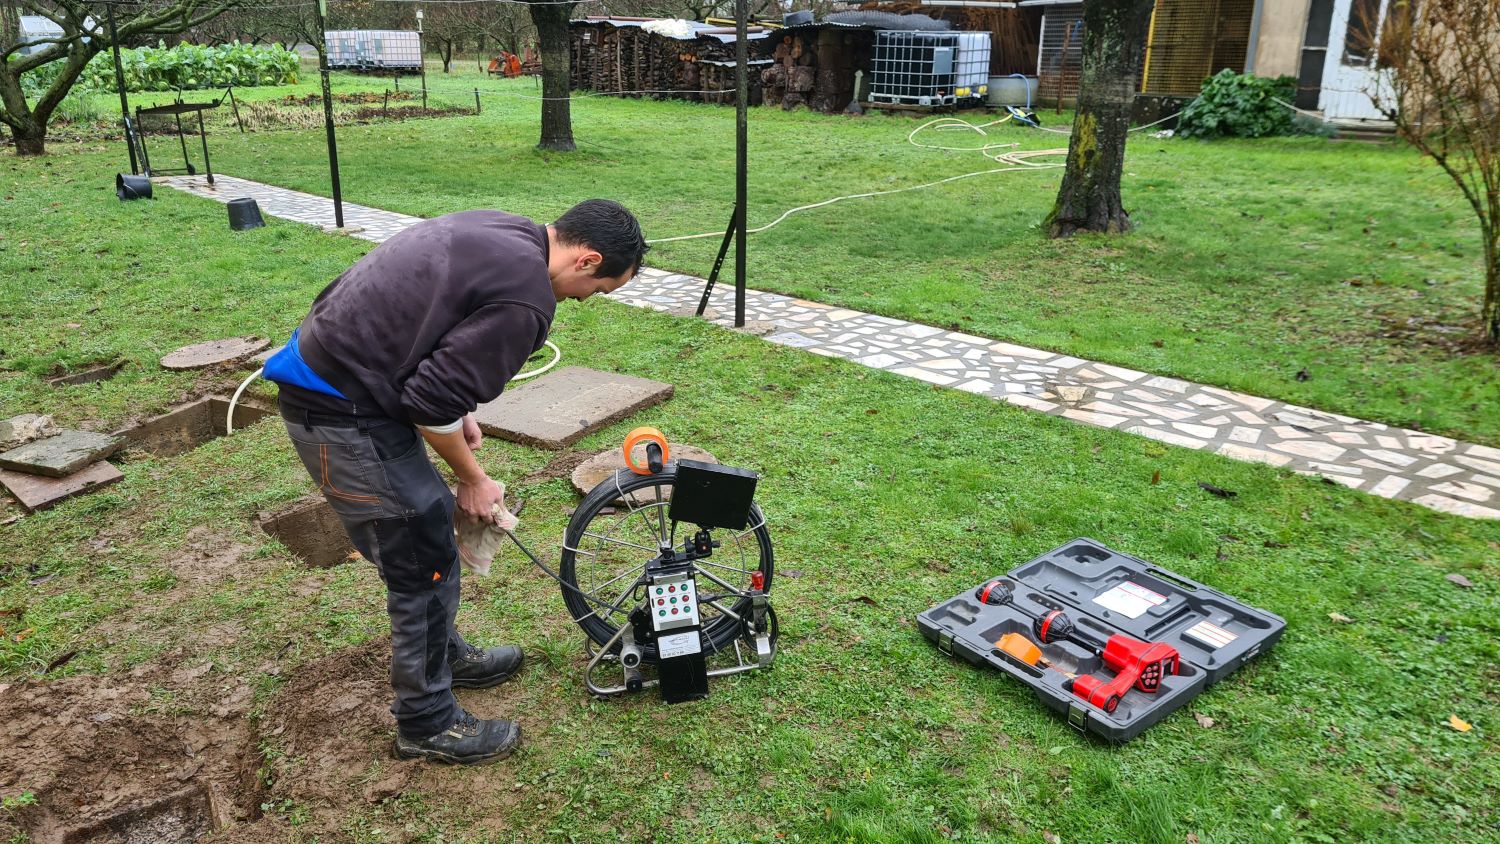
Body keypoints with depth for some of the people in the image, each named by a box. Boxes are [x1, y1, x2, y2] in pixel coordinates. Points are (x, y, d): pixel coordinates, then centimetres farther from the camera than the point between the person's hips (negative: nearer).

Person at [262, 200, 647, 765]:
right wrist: (473, 478, -5)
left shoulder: (500, 232, 8)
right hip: (341, 415, -10)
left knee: (428, 524, 23)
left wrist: (457, 409, 14)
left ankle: (445, 655, 42)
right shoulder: (525, 297, -22)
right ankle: (427, 725, 20)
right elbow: (434, 402, -21)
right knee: (424, 563, 2)